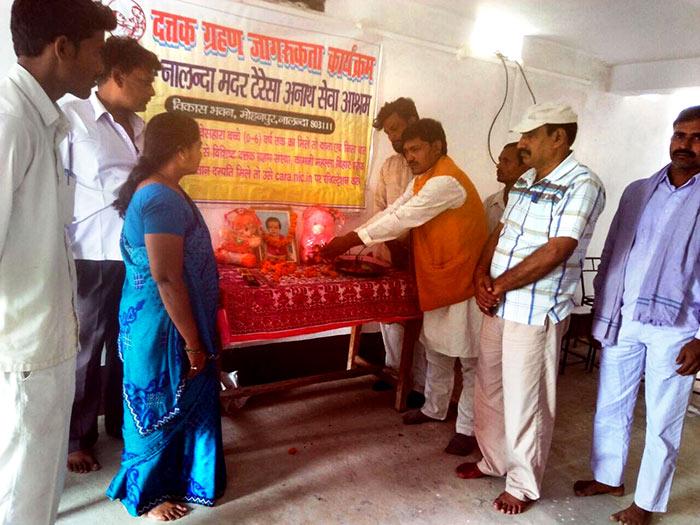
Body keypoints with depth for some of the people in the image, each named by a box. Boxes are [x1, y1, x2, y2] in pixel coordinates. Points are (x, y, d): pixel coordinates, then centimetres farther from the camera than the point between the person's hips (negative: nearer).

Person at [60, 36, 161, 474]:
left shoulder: (140, 128, 11)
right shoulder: (71, 118, -6)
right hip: (93, 257, -5)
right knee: (86, 351, 7)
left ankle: (122, 421, 34)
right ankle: (77, 438, 25)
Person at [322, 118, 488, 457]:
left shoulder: (446, 182, -22)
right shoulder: (423, 179, 11)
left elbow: (402, 219, -26)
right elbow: (392, 212, 6)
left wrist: (349, 240, -21)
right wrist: (347, 242, -5)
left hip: (464, 281, -9)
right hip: (437, 280, 10)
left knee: (469, 359, 4)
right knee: (436, 351, 20)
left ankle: (467, 428, 16)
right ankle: (434, 409, 37)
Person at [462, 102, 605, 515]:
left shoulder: (582, 185, -13)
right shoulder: (525, 183, 12)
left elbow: (555, 252, -20)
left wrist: (500, 285, -14)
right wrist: (482, 278, -5)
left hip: (535, 314, -8)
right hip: (499, 308, 8)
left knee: (524, 403, 5)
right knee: (489, 391, 18)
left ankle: (524, 485, 25)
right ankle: (495, 460, 39)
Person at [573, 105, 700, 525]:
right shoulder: (637, 191, 9)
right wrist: (601, 309, 8)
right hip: (621, 319, 4)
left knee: (662, 420, 8)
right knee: (610, 406, 15)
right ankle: (609, 477, 35)